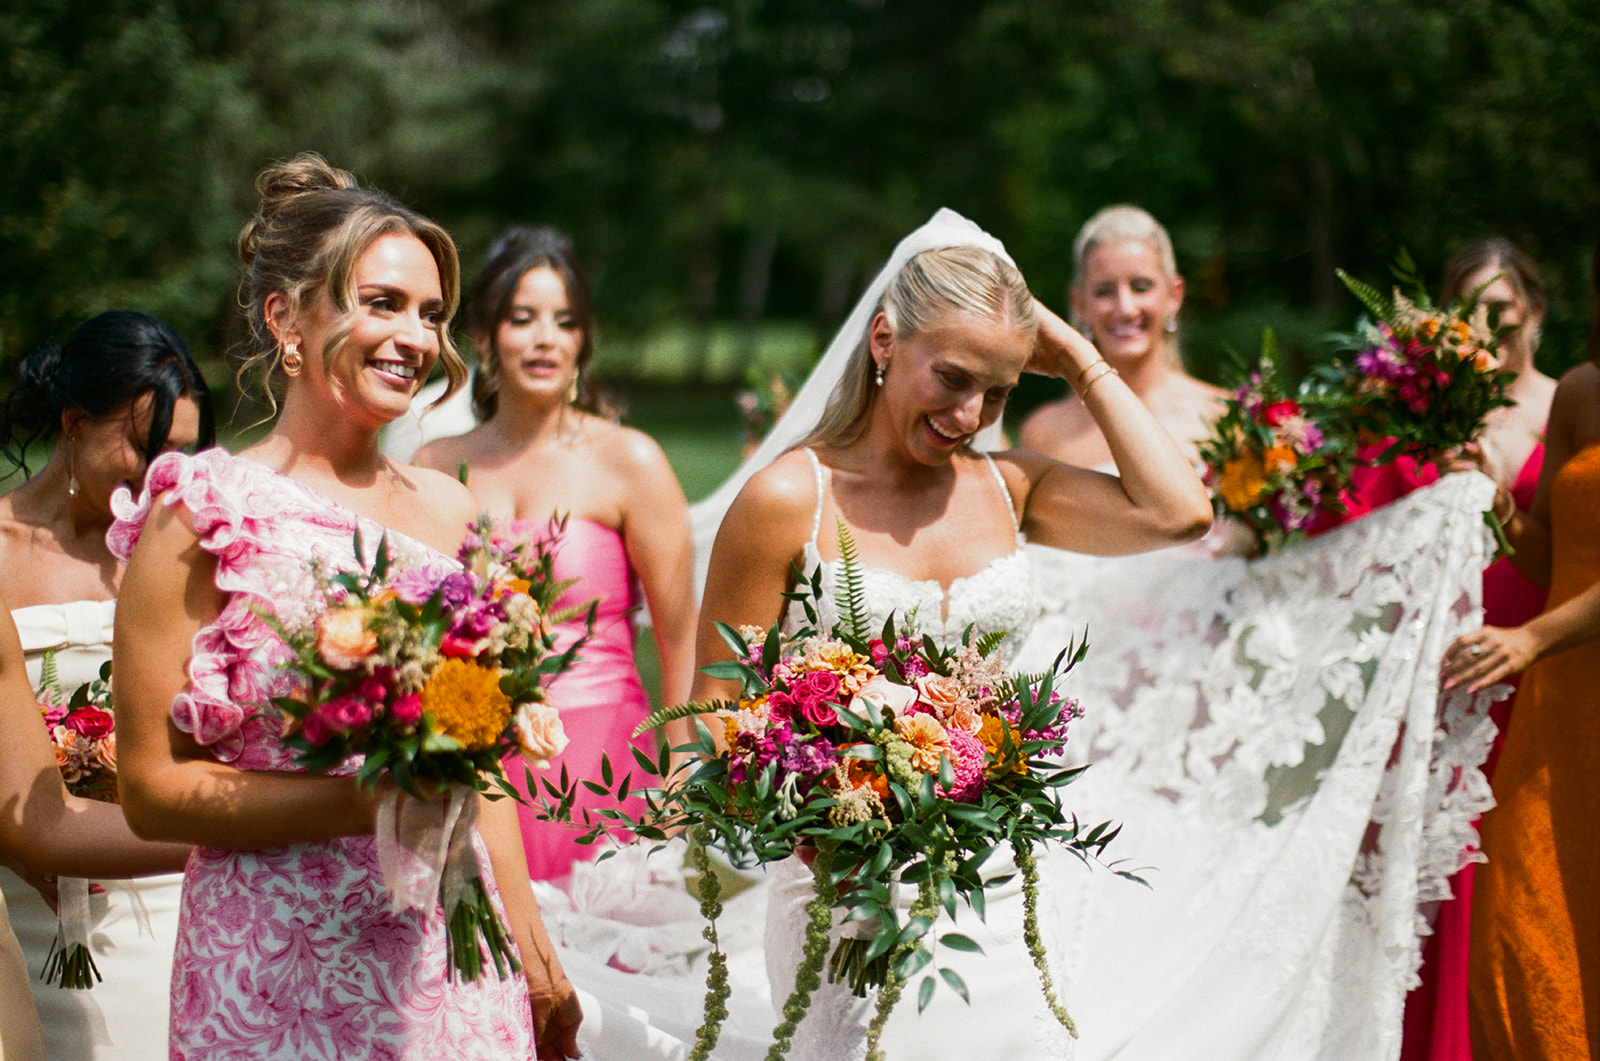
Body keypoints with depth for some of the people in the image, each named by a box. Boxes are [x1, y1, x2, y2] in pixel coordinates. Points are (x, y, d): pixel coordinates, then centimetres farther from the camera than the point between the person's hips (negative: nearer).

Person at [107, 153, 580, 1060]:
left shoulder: (445, 511, 7)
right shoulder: (203, 516, -7)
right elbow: (152, 789, -9)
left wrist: (536, 964, 16)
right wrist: (363, 801, -19)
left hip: (453, 962, 4)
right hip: (279, 975, -4)